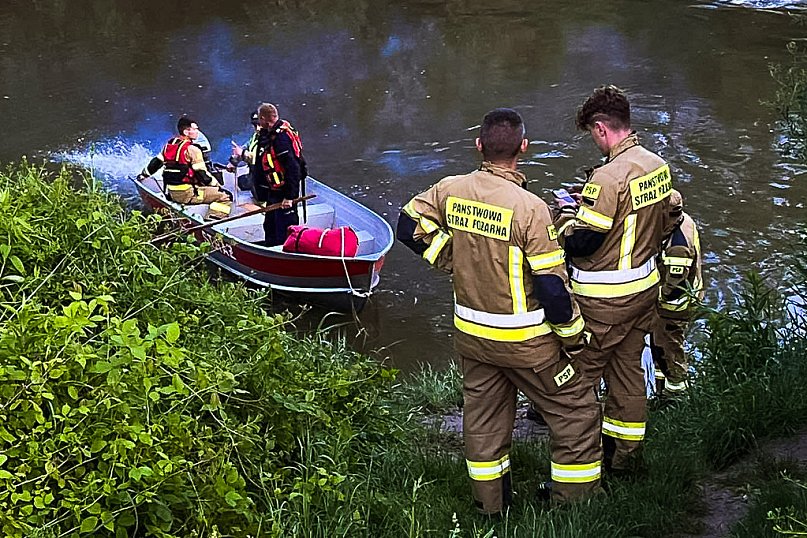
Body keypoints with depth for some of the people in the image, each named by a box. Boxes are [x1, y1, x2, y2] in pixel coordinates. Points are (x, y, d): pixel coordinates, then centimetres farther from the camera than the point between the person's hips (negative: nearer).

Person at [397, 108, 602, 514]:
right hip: (524, 340, -6)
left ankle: (490, 503, 34)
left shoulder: (450, 190, -7)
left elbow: (409, 227, 7)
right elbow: (551, 285, -20)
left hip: (470, 333, 6)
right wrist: (573, 335, -6)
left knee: (482, 415, 20)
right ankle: (574, 502, 20)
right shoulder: (529, 207, -23)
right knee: (576, 411, 12)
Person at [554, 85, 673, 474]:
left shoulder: (609, 176, -24)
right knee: (629, 367, 19)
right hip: (645, 286, 8)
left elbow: (579, 242, -24)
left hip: (604, 299, -8)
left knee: (581, 374, 5)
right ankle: (624, 453, 30)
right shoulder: (658, 166, 1)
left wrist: (566, 213, -3)